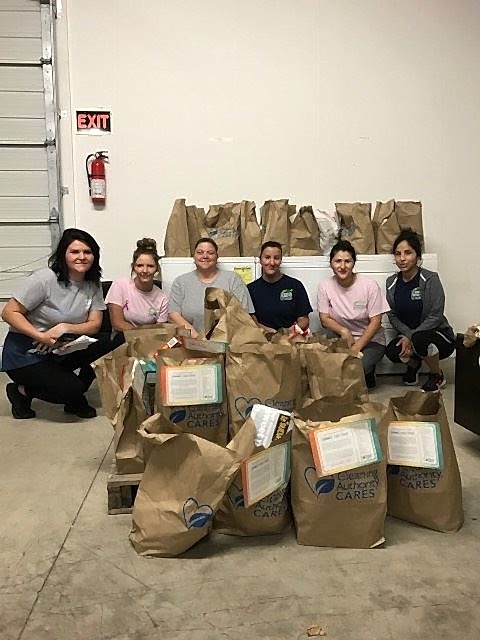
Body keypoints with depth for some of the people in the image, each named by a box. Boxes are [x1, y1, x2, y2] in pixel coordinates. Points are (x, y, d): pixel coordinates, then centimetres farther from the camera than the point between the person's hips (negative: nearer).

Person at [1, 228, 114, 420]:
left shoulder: (93, 285, -2)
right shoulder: (44, 279, -19)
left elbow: (94, 324, -5)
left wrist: (65, 328, -24)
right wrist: (40, 336, -29)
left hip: (60, 351, 6)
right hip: (25, 353, -6)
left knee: (107, 348, -16)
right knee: (71, 390, -23)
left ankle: (74, 399, 5)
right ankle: (22, 391, 5)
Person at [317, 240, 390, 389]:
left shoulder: (369, 285, -13)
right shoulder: (325, 286, -5)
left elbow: (375, 321, -11)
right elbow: (324, 319, -1)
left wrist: (356, 348, -18)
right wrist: (343, 331, -21)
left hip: (371, 341, -2)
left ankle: (368, 377, 6)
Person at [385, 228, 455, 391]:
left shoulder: (430, 279, -15)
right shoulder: (392, 282, 0)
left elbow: (435, 316, -18)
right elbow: (393, 316, 1)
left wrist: (412, 337, -23)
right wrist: (408, 335, -17)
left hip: (439, 336, -4)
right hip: (407, 335, 4)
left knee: (420, 339, -38)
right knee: (392, 351, -28)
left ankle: (438, 376, -5)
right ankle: (414, 363, 12)